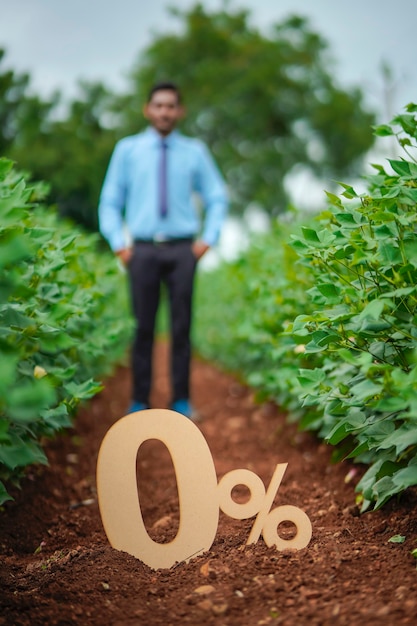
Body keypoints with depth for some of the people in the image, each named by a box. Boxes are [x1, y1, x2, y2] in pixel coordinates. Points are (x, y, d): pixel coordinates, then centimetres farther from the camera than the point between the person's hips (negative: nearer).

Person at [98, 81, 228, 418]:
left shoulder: (195, 151, 7)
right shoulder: (128, 149, 6)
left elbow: (217, 198, 13)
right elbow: (110, 201, 9)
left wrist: (208, 239, 3)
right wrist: (118, 243, 0)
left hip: (182, 249, 0)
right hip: (143, 249, 0)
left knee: (181, 325, 2)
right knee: (144, 326, 2)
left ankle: (181, 400, 11)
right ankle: (140, 401, 10)